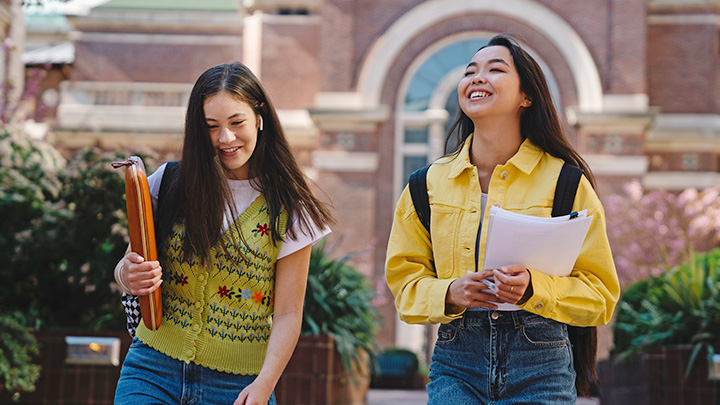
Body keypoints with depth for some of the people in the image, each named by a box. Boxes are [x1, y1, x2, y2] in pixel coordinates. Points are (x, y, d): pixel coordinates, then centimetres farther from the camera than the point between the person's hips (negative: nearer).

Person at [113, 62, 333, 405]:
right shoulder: (170, 184, 3)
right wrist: (129, 277, -15)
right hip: (153, 371, 1)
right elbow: (129, 267, 9)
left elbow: (288, 315, -4)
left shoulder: (287, 209, -2)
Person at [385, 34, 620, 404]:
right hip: (455, 364, 2)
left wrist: (533, 288, -17)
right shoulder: (430, 183, 7)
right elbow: (404, 279, 10)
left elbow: (600, 294, 0)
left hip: (539, 365, -1)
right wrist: (450, 293, -11)